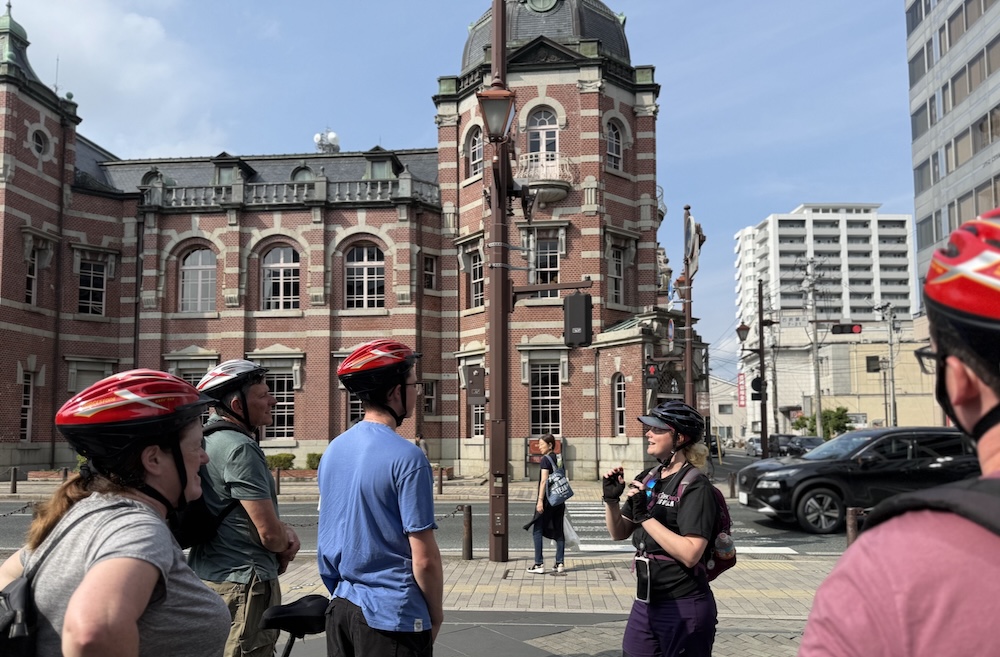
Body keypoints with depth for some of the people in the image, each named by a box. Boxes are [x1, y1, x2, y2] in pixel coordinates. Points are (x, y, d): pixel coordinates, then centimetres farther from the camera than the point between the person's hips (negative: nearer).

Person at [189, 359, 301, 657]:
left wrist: (285, 529, 2)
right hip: (244, 583, -10)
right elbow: (269, 534, -22)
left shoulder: (209, 440, 10)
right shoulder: (240, 447, -20)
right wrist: (286, 547, 1)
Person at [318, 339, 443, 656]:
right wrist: (436, 614, -3)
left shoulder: (333, 450, 4)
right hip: (391, 616, -7)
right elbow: (424, 558, -18)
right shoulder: (406, 457, -18)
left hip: (340, 608, 7)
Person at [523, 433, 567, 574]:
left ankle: (539, 564, -3)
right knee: (558, 531, 12)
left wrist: (540, 500, -20)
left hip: (547, 499, -7)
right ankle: (560, 563, 12)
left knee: (537, 530, 0)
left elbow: (544, 481, -18)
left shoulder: (545, 459, -11)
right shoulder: (560, 459, 11)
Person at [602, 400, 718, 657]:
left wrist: (646, 516, -24)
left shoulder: (695, 486, -15)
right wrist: (611, 499, -4)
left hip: (684, 607, -7)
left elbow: (690, 555, -25)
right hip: (645, 604, 7)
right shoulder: (647, 479, 6)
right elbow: (619, 533, 13)